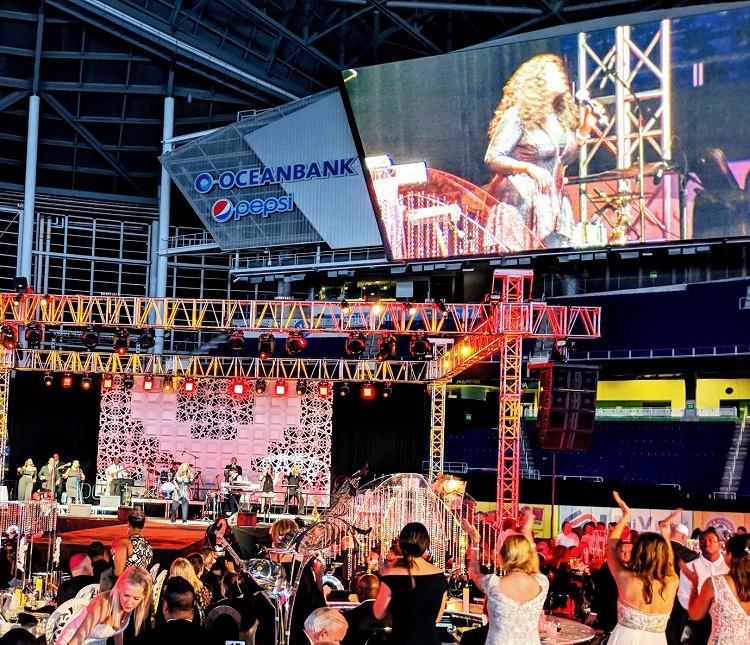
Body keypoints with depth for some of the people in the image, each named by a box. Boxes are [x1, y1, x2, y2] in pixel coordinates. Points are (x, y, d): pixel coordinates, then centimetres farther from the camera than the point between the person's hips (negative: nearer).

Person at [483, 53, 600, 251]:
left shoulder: (562, 116, 12)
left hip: (553, 201, 7)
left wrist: (585, 129, 9)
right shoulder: (518, 115, -10)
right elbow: (492, 158, -13)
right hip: (520, 201, -7)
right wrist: (529, 168, -27)